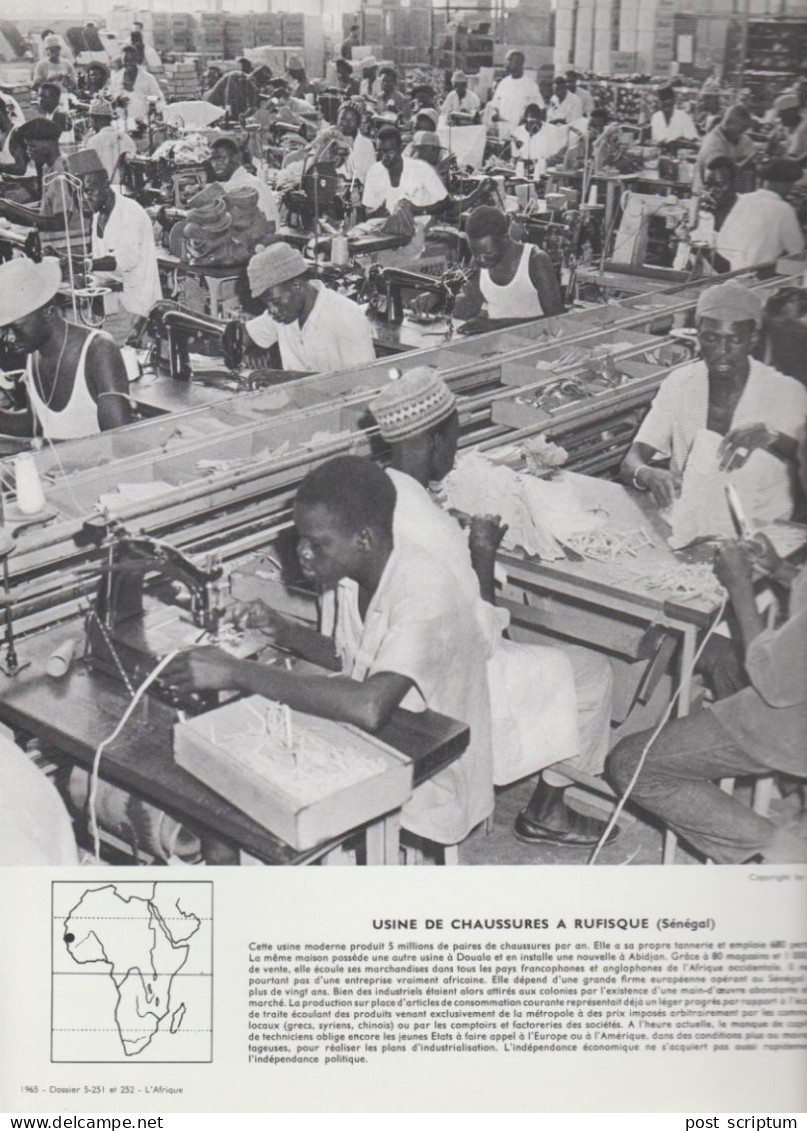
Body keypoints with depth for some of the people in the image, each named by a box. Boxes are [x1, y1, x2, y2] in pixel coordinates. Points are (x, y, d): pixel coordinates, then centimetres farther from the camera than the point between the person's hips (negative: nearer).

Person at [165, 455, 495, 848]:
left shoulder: (423, 591, -29)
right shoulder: (345, 573, -5)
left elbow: (369, 708, -43)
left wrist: (237, 673, -39)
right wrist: (282, 631, -5)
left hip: (429, 796, -7)